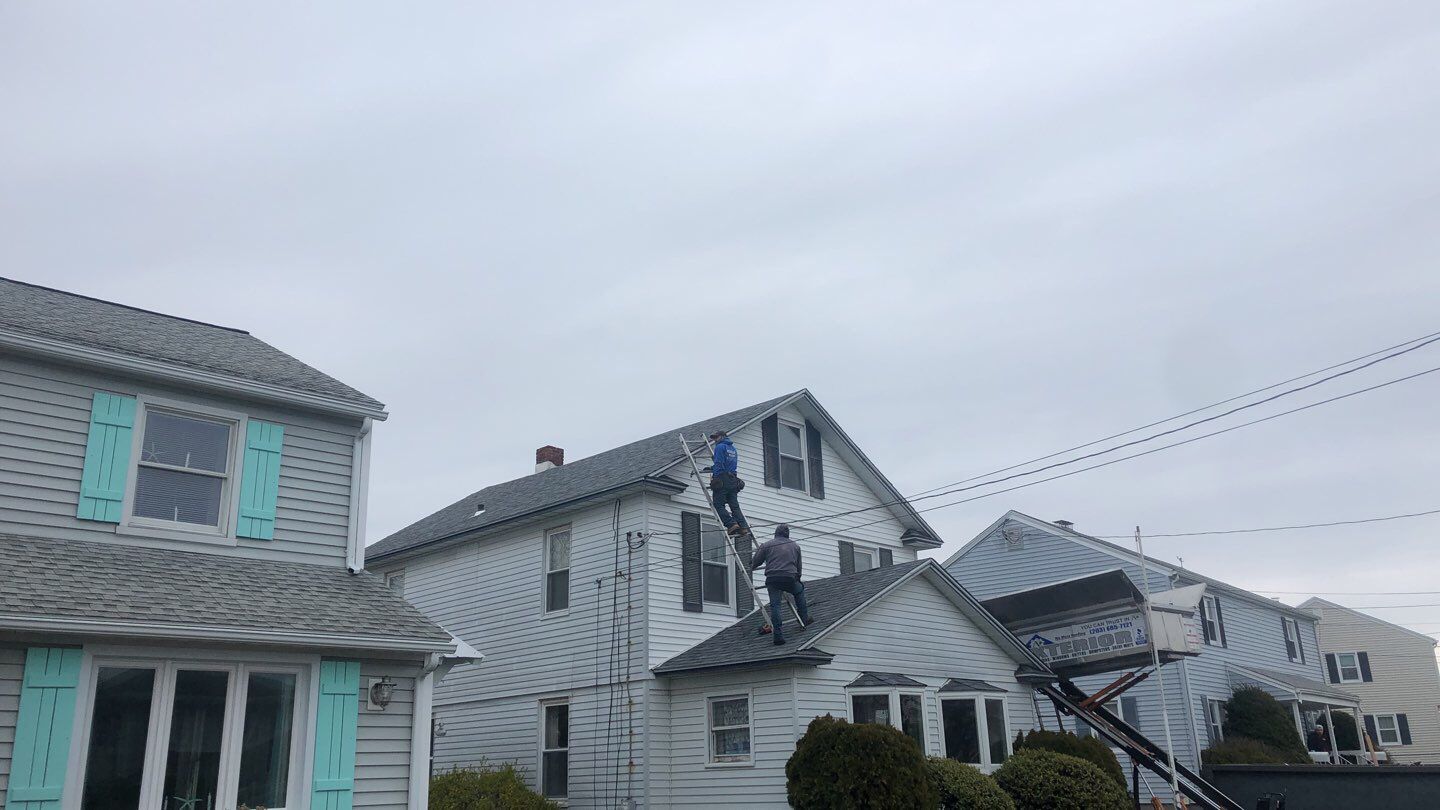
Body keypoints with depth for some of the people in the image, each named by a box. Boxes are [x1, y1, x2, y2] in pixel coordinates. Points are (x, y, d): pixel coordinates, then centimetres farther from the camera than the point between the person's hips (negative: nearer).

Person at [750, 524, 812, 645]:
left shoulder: (766, 545, 13)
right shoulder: (795, 546, 21)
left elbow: (755, 562, 13)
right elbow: (799, 567, 23)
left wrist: (751, 567, 36)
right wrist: (797, 579, 38)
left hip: (772, 579, -2)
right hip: (790, 579, 2)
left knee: (775, 605, -2)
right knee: (800, 590, 31)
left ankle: (778, 635, -12)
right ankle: (804, 618, 32)